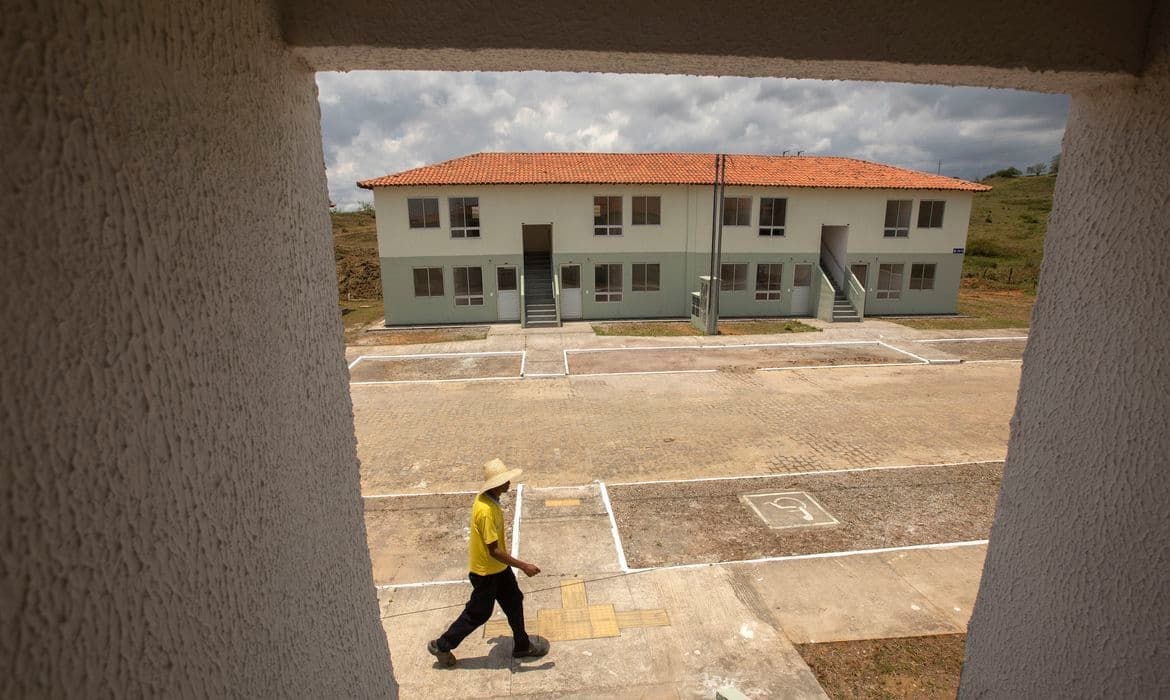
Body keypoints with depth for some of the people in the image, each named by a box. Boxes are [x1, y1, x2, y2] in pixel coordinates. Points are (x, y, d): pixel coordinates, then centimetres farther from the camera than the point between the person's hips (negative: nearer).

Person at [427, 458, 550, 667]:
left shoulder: (487, 498, -7)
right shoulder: (486, 511, -35)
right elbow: (494, 551, -31)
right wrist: (524, 566, -26)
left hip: (499, 567, 9)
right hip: (486, 571, -9)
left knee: (514, 602, 19)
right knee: (478, 613, 11)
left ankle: (522, 645, 38)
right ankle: (442, 646, 31)